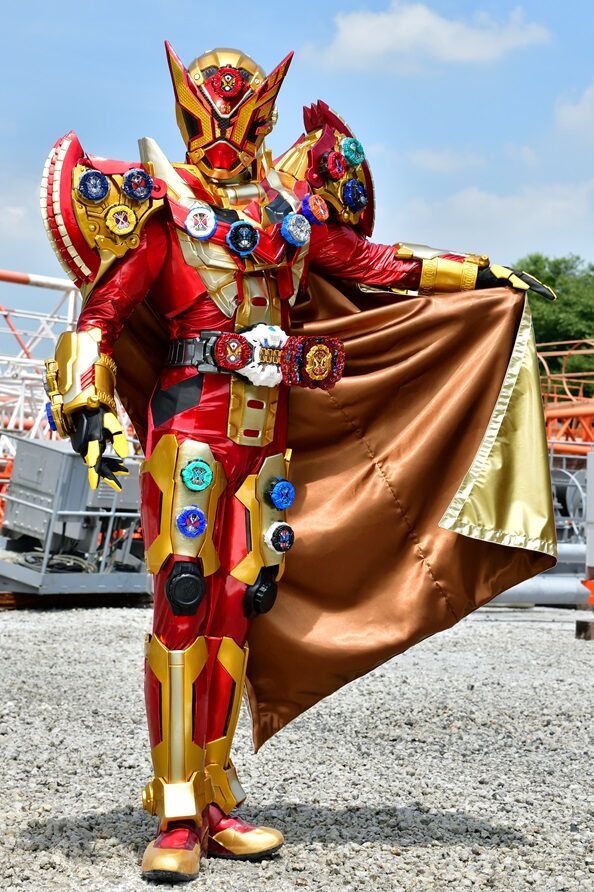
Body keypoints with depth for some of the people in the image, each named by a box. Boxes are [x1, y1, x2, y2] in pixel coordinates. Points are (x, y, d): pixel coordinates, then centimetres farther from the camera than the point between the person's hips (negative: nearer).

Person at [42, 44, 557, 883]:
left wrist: (479, 272, 29)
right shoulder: (164, 206, 2)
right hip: (191, 420, -4)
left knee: (235, 610, 6)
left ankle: (215, 803, 14)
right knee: (181, 600, -10)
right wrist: (88, 405, -19)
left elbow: (365, 260, 26)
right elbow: (102, 310, -5)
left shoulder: (291, 206, 14)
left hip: (268, 431, 4)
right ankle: (177, 815, -5)